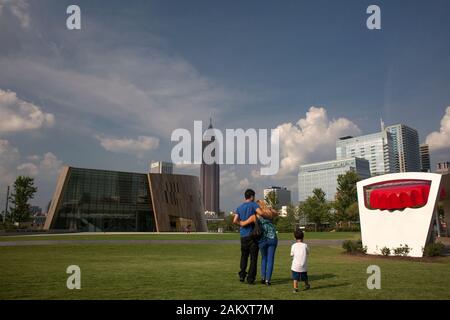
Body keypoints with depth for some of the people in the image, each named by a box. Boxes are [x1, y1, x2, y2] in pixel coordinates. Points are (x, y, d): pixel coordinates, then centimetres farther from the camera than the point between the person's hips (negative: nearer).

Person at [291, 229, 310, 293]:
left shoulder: (293, 246, -8)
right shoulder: (305, 245, -7)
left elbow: (292, 254, 0)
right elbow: (308, 252, 8)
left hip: (295, 265, -2)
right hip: (303, 266, 2)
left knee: (295, 277, 4)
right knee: (305, 277, 21)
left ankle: (295, 288, -4)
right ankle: (307, 285, 40)